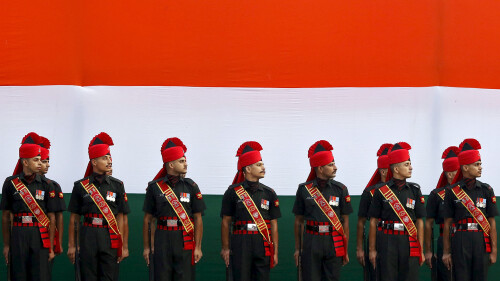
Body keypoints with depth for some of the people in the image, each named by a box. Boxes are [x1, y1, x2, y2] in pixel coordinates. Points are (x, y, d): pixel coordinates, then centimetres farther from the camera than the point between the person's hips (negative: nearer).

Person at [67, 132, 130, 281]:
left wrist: (124, 246, 1)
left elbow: (121, 218, 5)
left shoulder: (117, 185, 6)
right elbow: (74, 219, 7)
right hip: (88, 239, 0)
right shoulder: (81, 186, 4)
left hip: (110, 238, 0)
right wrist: (71, 245, 4)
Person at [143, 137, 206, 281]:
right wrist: (146, 247, 6)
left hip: (185, 242, 0)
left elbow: (198, 219, 4)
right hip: (162, 241, 0)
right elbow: (147, 219, 8)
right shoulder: (155, 187, 4)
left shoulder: (191, 186, 5)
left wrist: (198, 247, -2)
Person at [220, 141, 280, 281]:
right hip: (240, 245, -2)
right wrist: (225, 248, 1)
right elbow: (225, 222, 5)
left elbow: (273, 224, 10)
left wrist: (275, 252, 6)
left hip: (263, 245, 2)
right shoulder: (233, 192, 3)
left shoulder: (269, 193, 10)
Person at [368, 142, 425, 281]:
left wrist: (421, 250, 5)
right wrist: (372, 249, 3)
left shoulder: (414, 190, 8)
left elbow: (419, 222, 9)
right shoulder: (381, 191, 2)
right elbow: (373, 222, 5)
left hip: (409, 243, 2)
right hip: (387, 243, -2)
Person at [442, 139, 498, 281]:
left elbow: (492, 223, 7)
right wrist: (446, 252, 3)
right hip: (460, 241, -1)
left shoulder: (486, 190, 8)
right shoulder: (452, 191, 4)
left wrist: (494, 251, 2)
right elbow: (447, 224, 6)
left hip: (481, 242, 1)